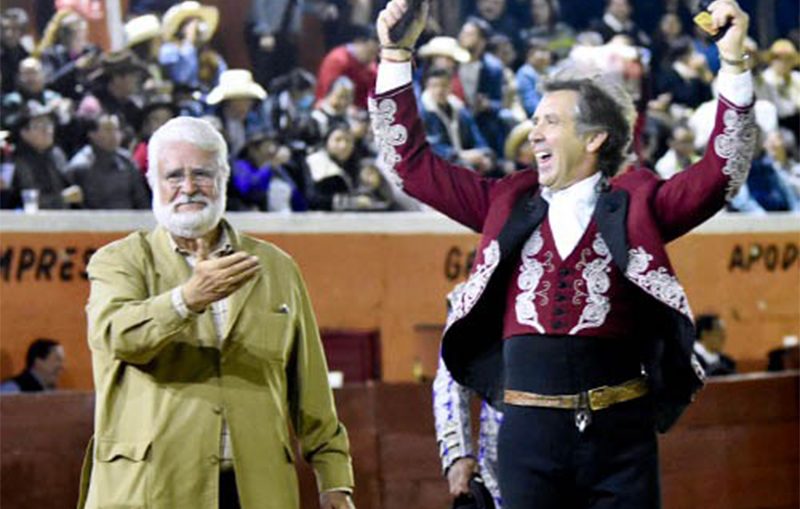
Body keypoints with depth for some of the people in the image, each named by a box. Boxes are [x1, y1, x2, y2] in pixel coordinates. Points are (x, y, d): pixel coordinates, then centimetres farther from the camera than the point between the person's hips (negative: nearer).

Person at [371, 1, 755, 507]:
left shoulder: (634, 205, 5)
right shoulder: (510, 203, 13)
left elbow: (721, 172, -6)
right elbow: (412, 161, 15)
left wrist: (733, 63, -14)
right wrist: (396, 56, 8)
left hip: (619, 431, -2)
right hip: (530, 429, 2)